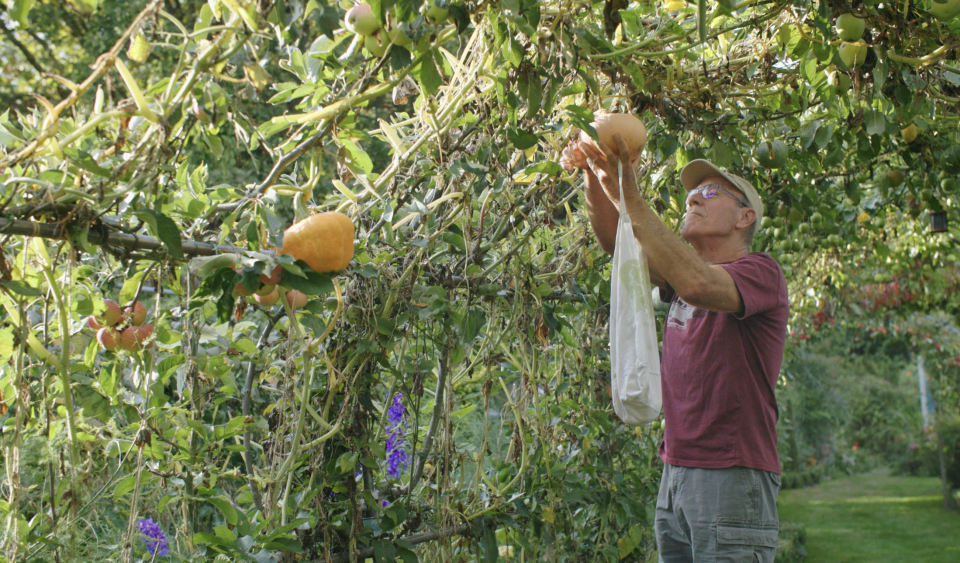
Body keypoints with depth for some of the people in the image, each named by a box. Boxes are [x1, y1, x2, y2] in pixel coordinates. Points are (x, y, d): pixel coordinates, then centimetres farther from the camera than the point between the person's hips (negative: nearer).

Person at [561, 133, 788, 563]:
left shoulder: (760, 272, -6)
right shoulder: (686, 269, 18)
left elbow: (698, 285, -27)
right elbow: (617, 244, 7)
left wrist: (629, 197, -28)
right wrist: (593, 178, -11)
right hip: (676, 475, 7)